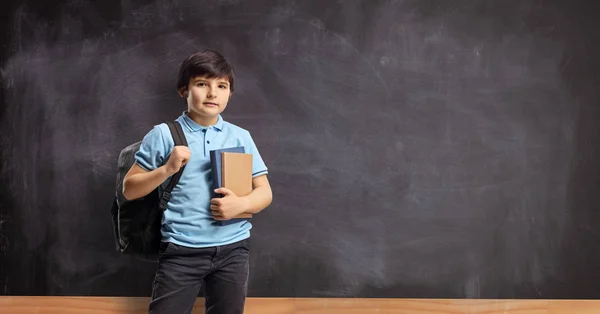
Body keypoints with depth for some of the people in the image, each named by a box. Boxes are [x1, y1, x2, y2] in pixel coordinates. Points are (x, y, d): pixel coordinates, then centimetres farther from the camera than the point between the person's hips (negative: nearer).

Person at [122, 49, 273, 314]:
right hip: (181, 249, -2)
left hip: (232, 248, 3)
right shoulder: (163, 135, 0)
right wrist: (167, 169, -13)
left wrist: (241, 204, -12)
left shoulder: (241, 137, 7)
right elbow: (129, 190, 3)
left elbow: (264, 191, 8)